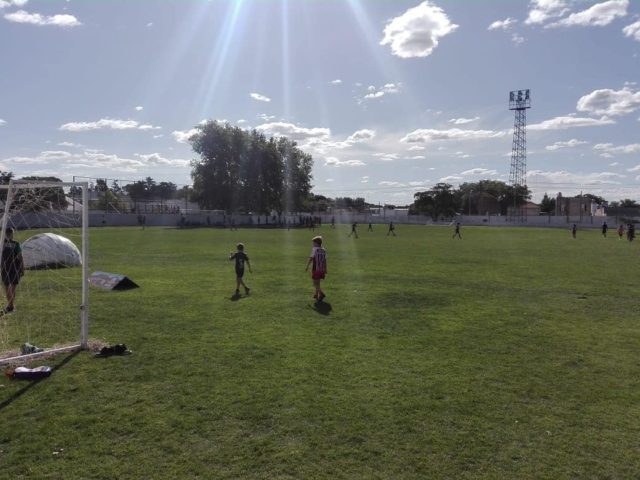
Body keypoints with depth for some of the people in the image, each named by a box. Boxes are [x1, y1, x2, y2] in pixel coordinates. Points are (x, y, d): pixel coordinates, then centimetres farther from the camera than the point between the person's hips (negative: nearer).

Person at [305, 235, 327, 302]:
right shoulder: (324, 250, 7)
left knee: (315, 283, 1)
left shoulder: (314, 249, -9)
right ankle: (316, 294, 32)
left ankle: (321, 293, -16)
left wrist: (307, 267, -9)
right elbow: (325, 260, 8)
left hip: (315, 269, -6)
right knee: (317, 282, 21)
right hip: (322, 269, 6)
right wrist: (325, 269, 14)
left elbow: (310, 258, -14)